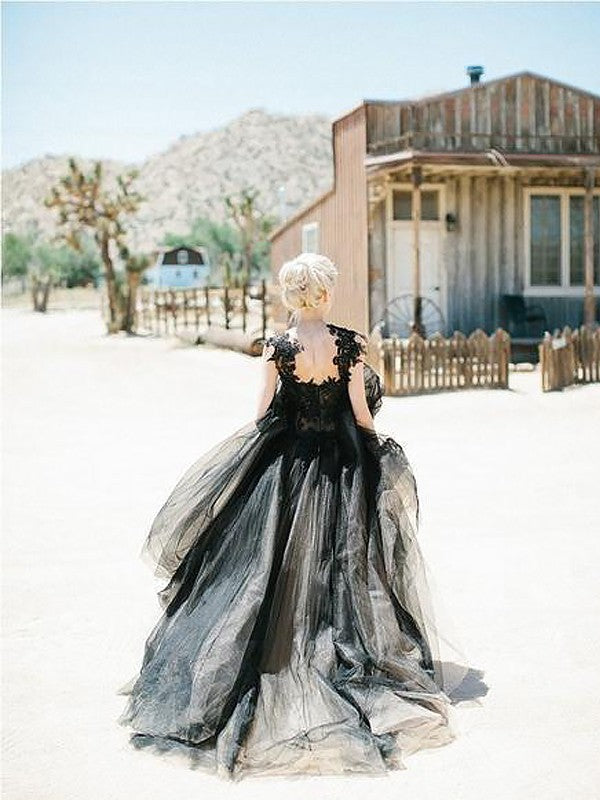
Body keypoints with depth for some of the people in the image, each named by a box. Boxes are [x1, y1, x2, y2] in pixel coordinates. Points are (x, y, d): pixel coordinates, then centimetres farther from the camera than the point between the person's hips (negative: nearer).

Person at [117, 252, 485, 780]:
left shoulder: (277, 347, -9)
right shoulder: (352, 345, -9)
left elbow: (262, 414, -3)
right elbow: (363, 414, -4)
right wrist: (378, 448, 10)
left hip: (286, 467, 0)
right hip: (342, 469, 0)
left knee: (276, 571, 9)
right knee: (341, 570, 10)